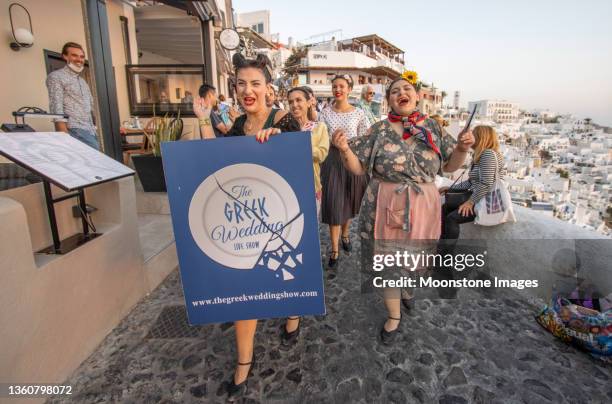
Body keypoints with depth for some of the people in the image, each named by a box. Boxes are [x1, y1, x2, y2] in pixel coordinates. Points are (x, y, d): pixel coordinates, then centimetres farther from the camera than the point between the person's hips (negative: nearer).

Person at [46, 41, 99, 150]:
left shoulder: (83, 82, 26)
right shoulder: (56, 77, 3)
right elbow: (57, 109, -9)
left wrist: (93, 130, 17)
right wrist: (65, 137, -19)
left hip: (91, 132, 7)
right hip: (76, 132, -7)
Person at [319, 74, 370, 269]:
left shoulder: (359, 113, 0)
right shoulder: (325, 113, 1)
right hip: (332, 160, 0)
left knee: (350, 201, 14)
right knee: (333, 204, -2)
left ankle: (345, 234, 42)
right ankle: (334, 250, 9)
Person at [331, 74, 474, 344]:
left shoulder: (432, 127, 3)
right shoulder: (379, 130, -4)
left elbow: (449, 165, 7)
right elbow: (358, 168, -5)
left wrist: (463, 148, -12)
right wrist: (344, 148, -23)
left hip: (422, 206, 2)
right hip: (386, 207, -2)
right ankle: (394, 316, 30)